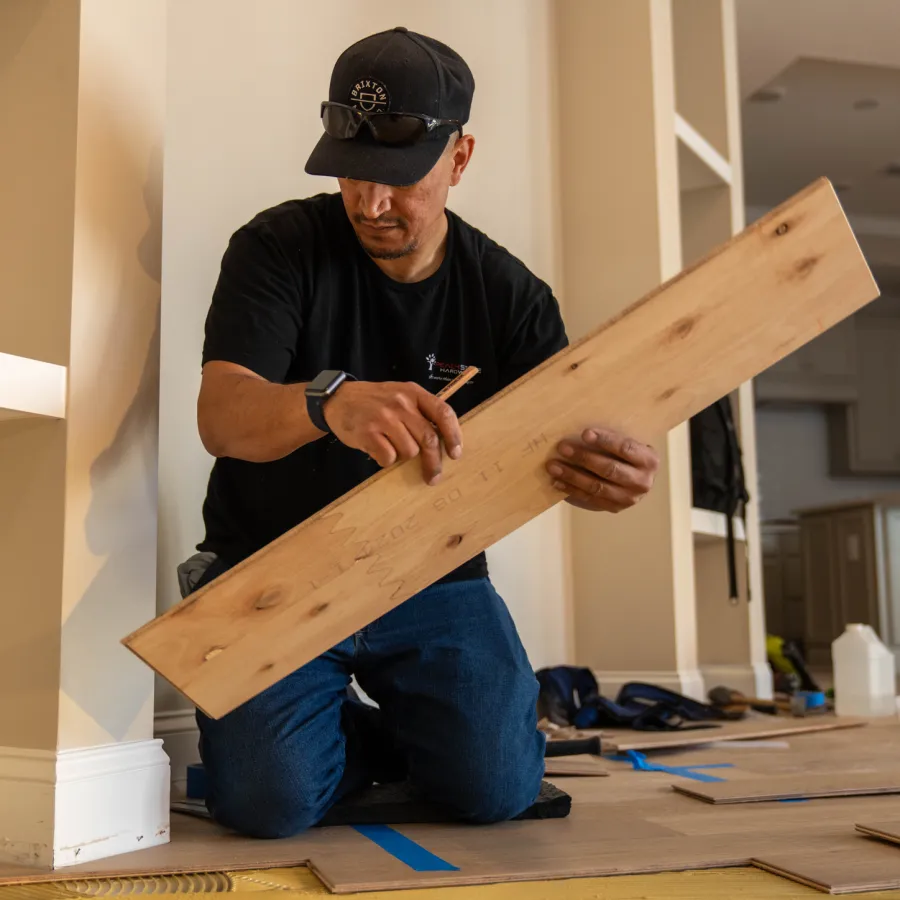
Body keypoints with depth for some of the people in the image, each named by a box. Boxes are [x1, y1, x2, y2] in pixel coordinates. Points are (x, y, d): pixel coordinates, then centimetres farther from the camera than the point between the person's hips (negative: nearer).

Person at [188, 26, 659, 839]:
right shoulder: (280, 248, -9)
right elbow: (221, 415, -23)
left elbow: (563, 443, -9)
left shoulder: (508, 293, -2)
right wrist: (329, 401, -48)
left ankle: (416, 731, 22)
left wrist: (608, 470, -36)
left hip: (432, 577, 2)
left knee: (498, 788, -14)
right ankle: (382, 741, 16)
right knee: (271, 799, -19)